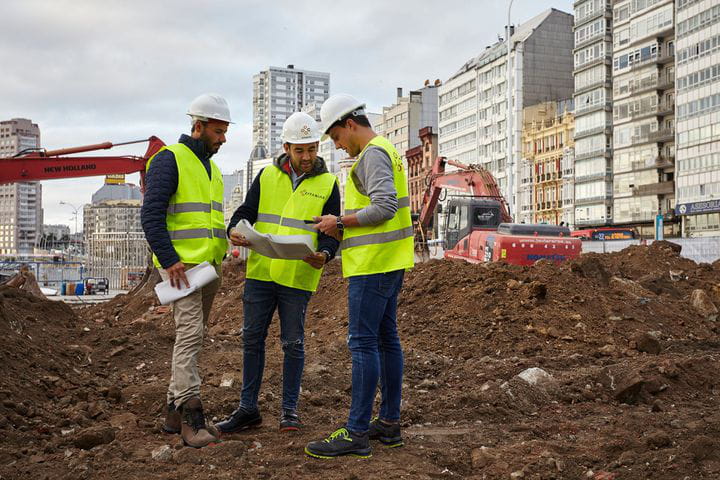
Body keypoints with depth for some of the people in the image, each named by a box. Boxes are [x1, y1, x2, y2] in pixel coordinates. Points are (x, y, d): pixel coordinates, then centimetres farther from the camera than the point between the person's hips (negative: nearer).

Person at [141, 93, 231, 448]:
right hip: (180, 265, -9)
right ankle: (192, 417, -14)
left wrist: (219, 260, 16)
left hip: (208, 267, 9)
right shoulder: (169, 159, -6)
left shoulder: (211, 168, 21)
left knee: (192, 336, 9)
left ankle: (175, 412, 17)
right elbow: (151, 214, -15)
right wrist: (169, 260, -21)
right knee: (190, 333, -15)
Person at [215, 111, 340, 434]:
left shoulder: (327, 184, 4)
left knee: (293, 343, 5)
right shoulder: (267, 176, 8)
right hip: (260, 272, 2)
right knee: (252, 338, 7)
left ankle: (289, 410, 17)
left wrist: (324, 254, -20)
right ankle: (248, 409, 18)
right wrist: (235, 230, -13)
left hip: (298, 277, -2)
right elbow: (246, 211, 10)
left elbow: (332, 232, 1)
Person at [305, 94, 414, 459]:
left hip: (374, 265, -11)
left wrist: (340, 222, -13)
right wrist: (342, 228, 13)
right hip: (389, 263, 11)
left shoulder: (373, 154, -12)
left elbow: (385, 207, -24)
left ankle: (356, 433, -7)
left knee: (362, 342, -9)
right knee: (385, 339, 12)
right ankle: (389, 423, 19)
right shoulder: (385, 152, 20)